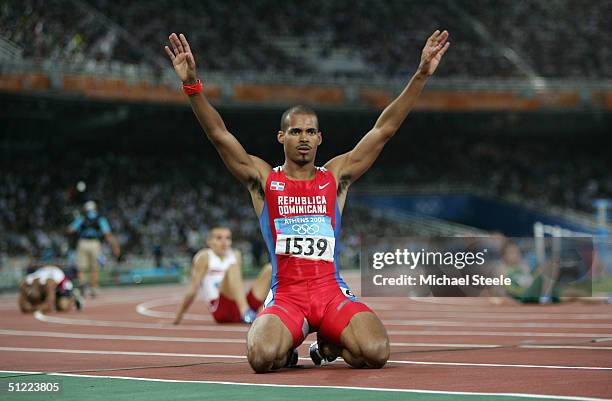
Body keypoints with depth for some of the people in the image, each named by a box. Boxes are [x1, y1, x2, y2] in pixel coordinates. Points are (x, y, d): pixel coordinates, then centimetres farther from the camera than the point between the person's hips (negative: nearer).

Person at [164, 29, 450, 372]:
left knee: (376, 353, -26)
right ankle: (287, 345, 9)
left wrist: (421, 75, 1)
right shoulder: (263, 178, 9)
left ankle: (328, 343, 11)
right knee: (261, 357, -32)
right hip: (285, 295, -1)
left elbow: (384, 129, 8)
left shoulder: (336, 176, 13)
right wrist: (192, 85, -14)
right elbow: (219, 134, -1)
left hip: (332, 292, 2)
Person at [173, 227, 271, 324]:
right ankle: (246, 313, -50)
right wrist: (178, 316, 3)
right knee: (233, 268, -30)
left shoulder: (235, 255, 20)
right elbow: (192, 290, 2)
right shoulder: (205, 257, 3)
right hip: (219, 310, -6)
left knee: (270, 269, -6)